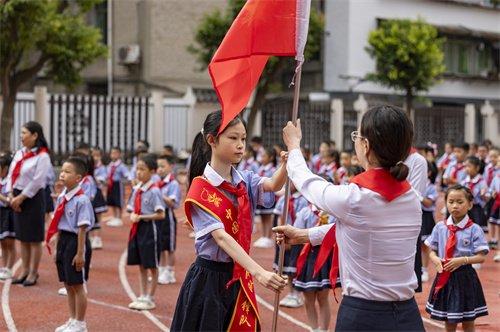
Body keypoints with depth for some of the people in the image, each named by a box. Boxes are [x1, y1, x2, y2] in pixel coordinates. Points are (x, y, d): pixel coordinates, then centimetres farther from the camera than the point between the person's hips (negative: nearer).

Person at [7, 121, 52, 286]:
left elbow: (37, 181, -16)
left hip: (33, 198, -7)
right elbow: (11, 175, 9)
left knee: (34, 238, 1)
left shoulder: (42, 156, -12)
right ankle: (25, 271, 21)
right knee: (22, 237, 12)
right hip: (18, 198, 7)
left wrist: (21, 197, -14)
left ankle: (33, 273, 8)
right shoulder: (19, 153, 10)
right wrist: (11, 195, -3)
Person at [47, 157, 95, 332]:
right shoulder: (62, 197, 6)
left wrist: (80, 253, -18)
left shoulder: (81, 200, -19)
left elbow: (82, 228, -19)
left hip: (76, 241, -8)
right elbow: (58, 225, 13)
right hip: (63, 240, 8)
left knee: (77, 285, 3)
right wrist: (57, 246, 15)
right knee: (68, 284, 16)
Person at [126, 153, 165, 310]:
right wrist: (133, 216, -9)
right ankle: (142, 296, 25)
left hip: (149, 228, -7)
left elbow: (161, 215, -18)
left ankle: (150, 299, 13)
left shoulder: (154, 191, -14)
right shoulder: (136, 189, 7)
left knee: (152, 266, 5)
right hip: (137, 228, 7)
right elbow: (132, 210, 13)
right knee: (141, 265, 15)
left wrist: (141, 217, -20)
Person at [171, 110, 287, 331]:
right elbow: (221, 237, -23)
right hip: (209, 278, -5)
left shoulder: (245, 181, 6)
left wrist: (287, 164, -37)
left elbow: (273, 185, -15)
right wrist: (259, 272, -35)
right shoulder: (201, 188, -12)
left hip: (239, 278, 5)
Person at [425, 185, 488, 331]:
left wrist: (462, 260, -23)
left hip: (465, 278, -3)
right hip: (444, 277, 3)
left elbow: (481, 257, -9)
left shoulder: (474, 229, -9)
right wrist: (436, 260, -14)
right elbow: (432, 252, 7)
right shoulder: (440, 227, 1)